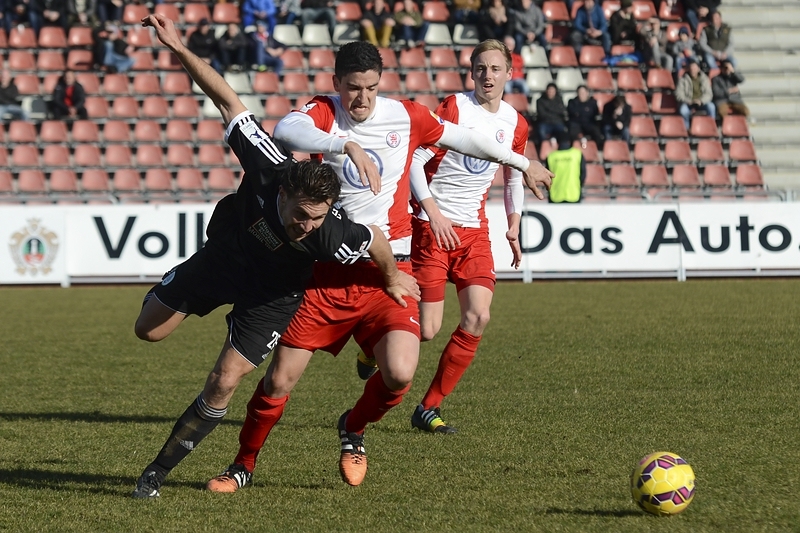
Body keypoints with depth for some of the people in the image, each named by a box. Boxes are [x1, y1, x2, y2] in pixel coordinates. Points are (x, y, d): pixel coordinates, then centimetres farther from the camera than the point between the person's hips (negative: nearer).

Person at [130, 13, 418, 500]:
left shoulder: (332, 234, -40)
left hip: (272, 294, -2)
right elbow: (228, 100, -30)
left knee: (224, 384, -9)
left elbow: (378, 241, -18)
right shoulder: (269, 167, -38)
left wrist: (392, 280, 2)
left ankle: (160, 470, 9)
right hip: (224, 255, 2)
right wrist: (180, 49, -35)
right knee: (149, 331, 11)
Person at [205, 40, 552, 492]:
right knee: (280, 378, -2)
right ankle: (244, 465, 22)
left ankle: (354, 430, 14)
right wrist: (343, 144, -44)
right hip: (328, 269, -1)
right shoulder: (324, 113, -6)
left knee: (400, 373, -19)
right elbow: (286, 130, -29)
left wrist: (522, 163, 29)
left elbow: (461, 138, 18)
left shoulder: (406, 116, 1)